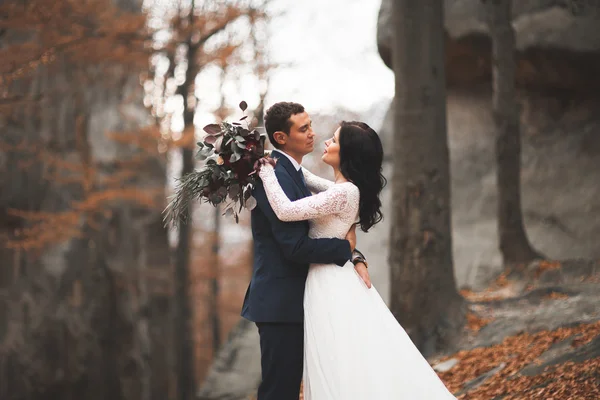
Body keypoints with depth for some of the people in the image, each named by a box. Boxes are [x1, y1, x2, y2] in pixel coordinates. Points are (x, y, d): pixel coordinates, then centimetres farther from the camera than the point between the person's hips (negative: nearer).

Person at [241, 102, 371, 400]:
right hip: (281, 303, -10)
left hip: (292, 301, 10)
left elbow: (321, 229, 13)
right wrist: (346, 248, -9)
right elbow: (296, 246, -24)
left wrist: (355, 259, -5)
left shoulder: (293, 173, 15)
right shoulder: (274, 176, -17)